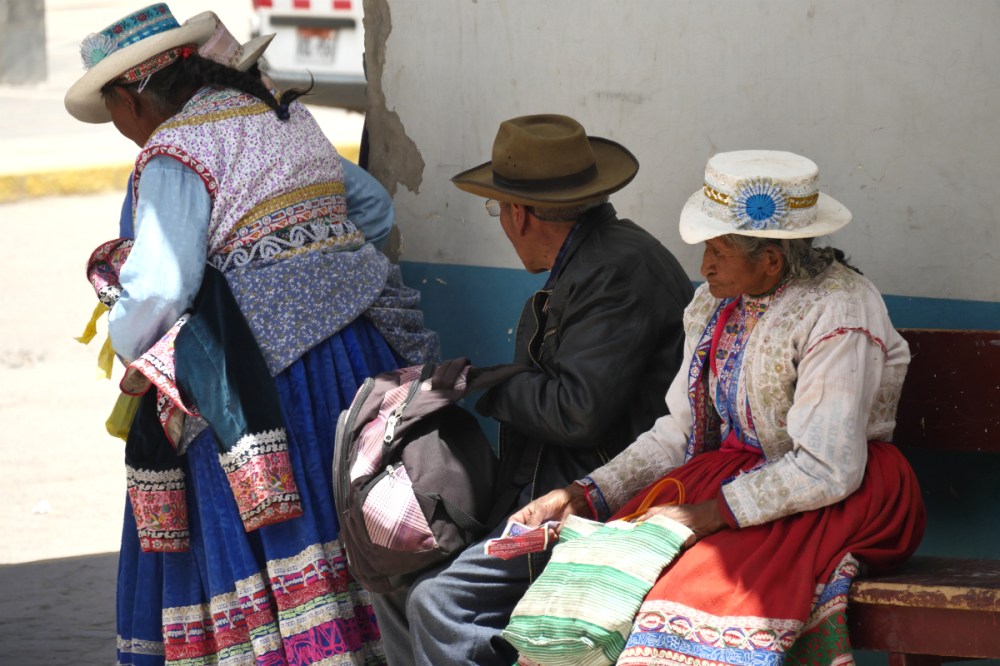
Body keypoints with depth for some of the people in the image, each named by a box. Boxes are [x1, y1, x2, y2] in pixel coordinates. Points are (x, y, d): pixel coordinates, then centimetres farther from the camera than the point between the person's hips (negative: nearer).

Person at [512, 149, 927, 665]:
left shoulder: (837, 312, -16)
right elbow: (679, 433, 10)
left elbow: (828, 469, -21)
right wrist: (586, 495, -3)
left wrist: (712, 514, -24)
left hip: (847, 496, -7)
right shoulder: (716, 305, 8)